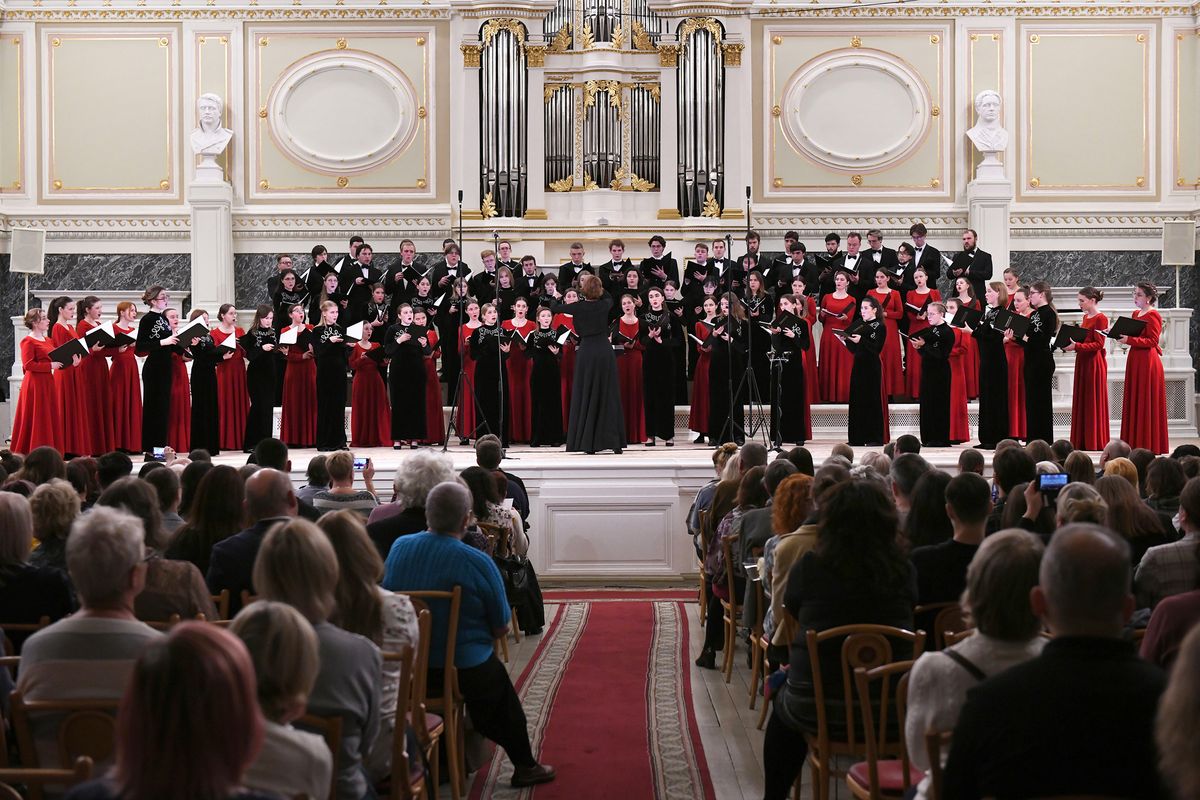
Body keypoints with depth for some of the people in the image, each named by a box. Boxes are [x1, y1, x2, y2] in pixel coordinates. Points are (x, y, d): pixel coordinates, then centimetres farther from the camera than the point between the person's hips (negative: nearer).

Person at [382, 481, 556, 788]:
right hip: (464, 668, -4)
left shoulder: (399, 548, -9)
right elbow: (501, 628, -11)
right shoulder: (479, 563, -21)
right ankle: (524, 767, 38)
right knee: (502, 699, 27)